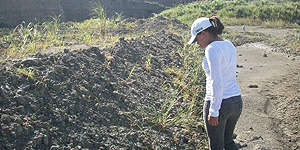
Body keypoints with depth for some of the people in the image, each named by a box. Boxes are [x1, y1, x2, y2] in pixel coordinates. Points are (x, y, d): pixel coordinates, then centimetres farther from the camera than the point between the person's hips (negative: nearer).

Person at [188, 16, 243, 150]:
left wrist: (213, 111, -17)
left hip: (219, 103, -8)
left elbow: (217, 83, -22)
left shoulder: (212, 49, -17)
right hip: (236, 102, 8)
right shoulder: (229, 46, 9)